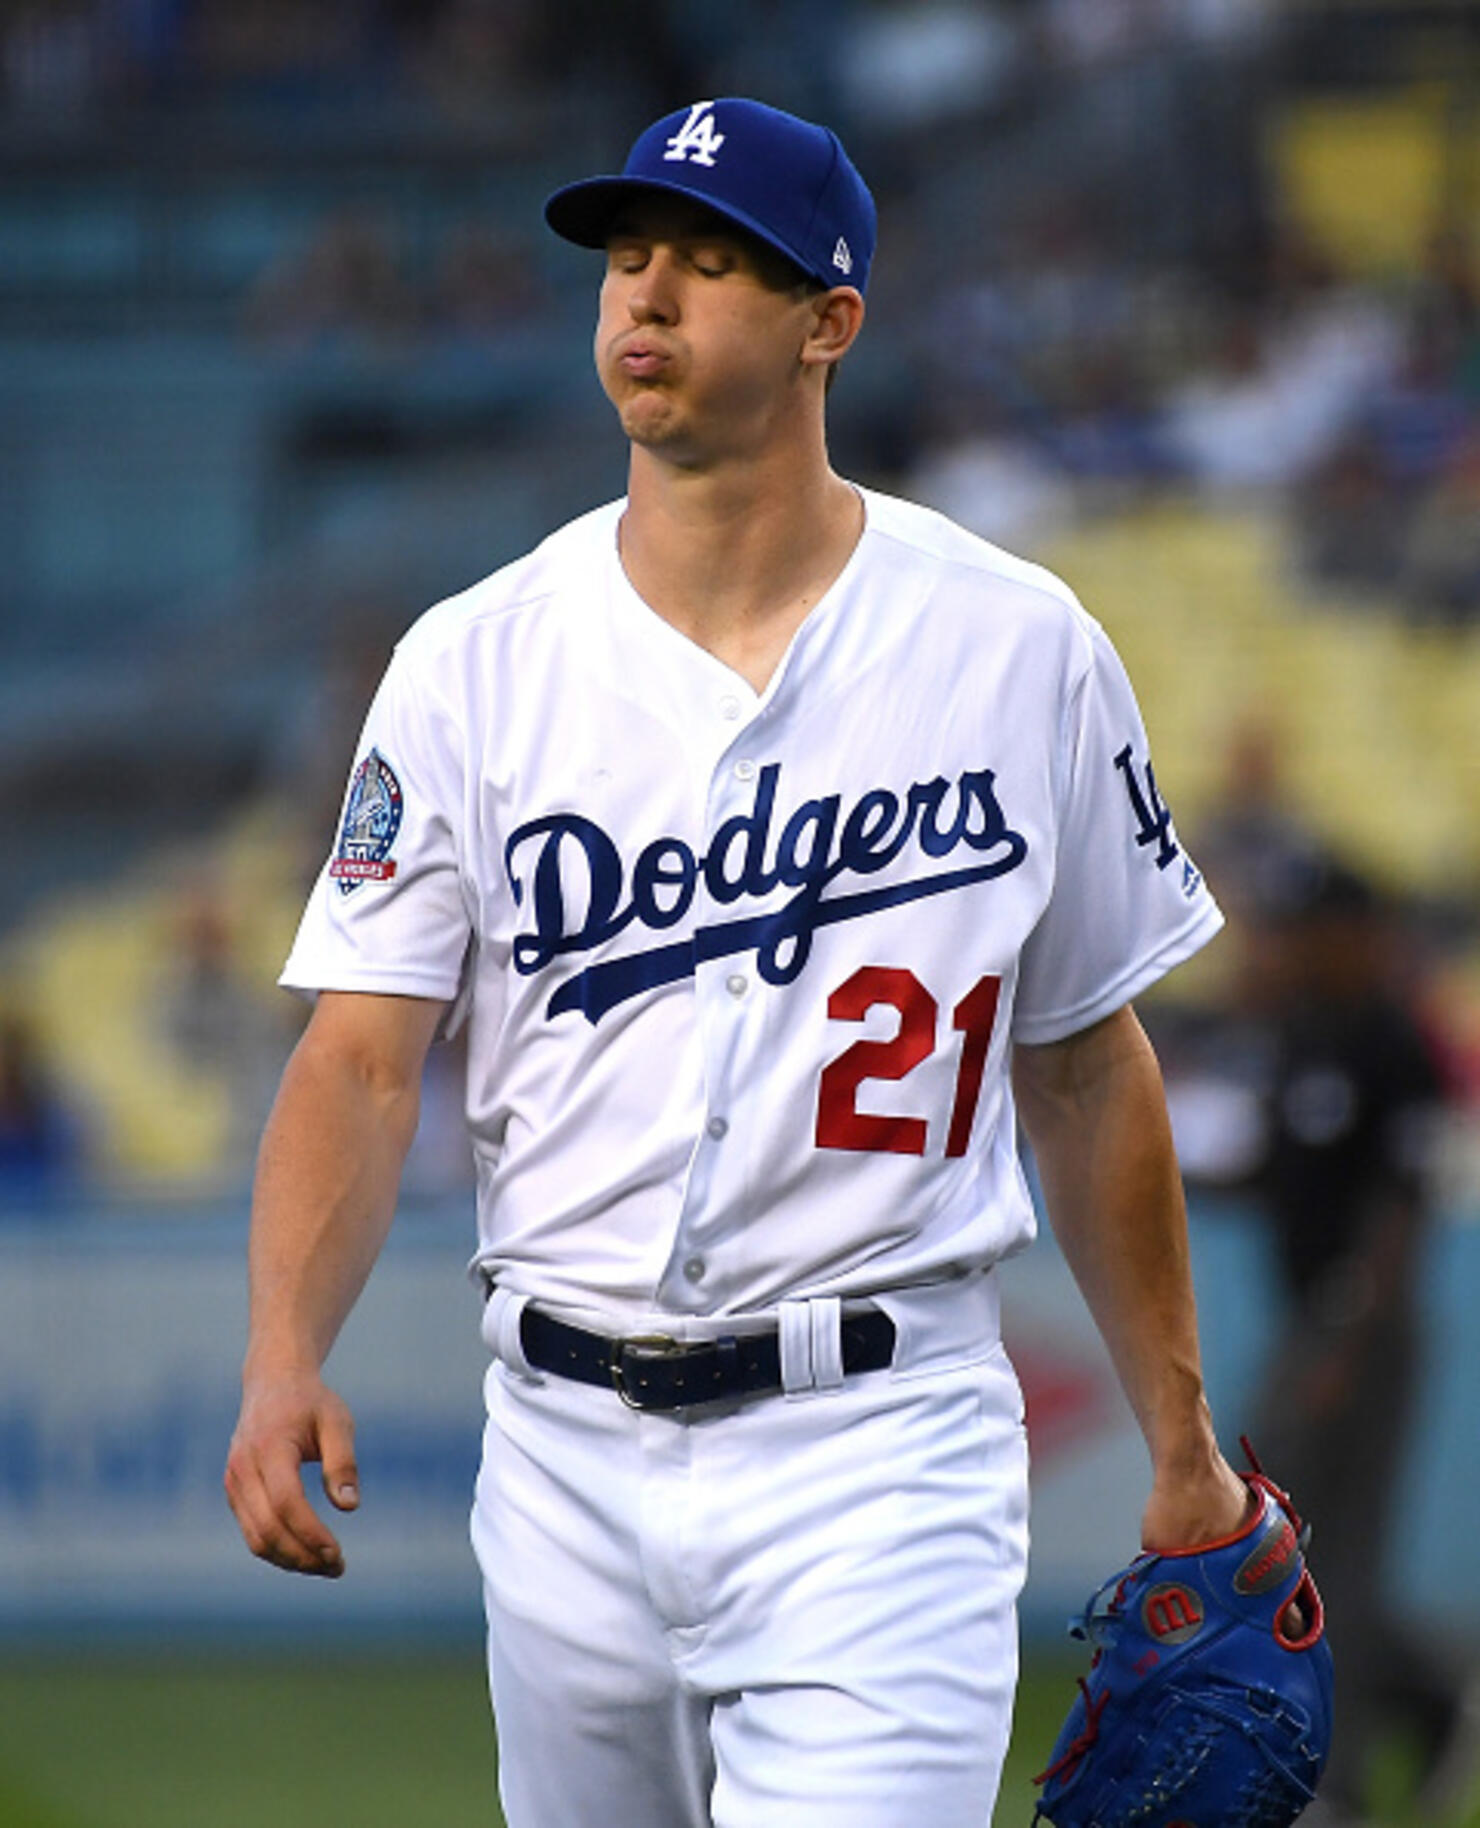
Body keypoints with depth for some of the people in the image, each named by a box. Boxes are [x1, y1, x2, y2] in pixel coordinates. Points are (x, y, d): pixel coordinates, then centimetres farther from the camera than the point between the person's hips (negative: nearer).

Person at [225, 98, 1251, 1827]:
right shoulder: (475, 661, 3)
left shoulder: (1020, 651, 1)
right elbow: (364, 1053, -3)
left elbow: (1086, 1062, 9)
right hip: (566, 1445, 3)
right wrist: (283, 1357, -21)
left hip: (877, 1441, -3)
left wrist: (1180, 1442, 10)